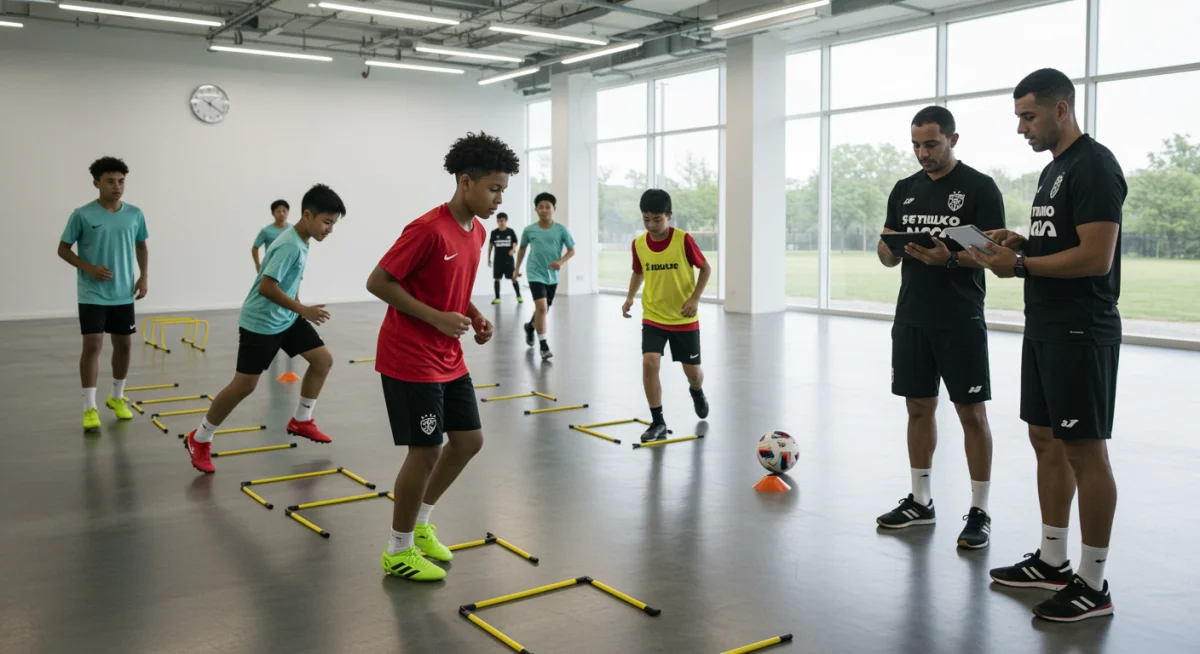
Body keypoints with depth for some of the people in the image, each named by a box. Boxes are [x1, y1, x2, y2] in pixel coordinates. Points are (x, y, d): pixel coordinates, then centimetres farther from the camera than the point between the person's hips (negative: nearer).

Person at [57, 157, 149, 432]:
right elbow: (63, 249, -2)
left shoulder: (135, 215, 1)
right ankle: (90, 408, -1)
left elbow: (141, 246, 16)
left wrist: (144, 276, 4)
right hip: (92, 295, -4)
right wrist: (88, 268, -17)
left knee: (123, 345, 11)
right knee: (92, 345, -8)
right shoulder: (82, 215, -9)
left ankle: (117, 397, 30)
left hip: (123, 294, 4)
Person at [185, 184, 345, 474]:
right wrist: (303, 310, -27)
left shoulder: (302, 242, 3)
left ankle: (301, 421, 23)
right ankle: (199, 439, 12)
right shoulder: (289, 246, -26)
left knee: (323, 359, 8)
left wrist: (297, 310, 20)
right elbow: (266, 287, -30)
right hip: (260, 322, -9)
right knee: (244, 385, -5)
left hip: (286, 318, 9)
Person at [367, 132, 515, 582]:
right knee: (426, 450, -4)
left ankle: (420, 524, 31)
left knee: (469, 440, 11)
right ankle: (399, 551, 16)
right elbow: (377, 282, -19)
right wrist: (437, 318, -23)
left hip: (448, 359, 9)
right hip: (410, 360, -9)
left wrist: (473, 315, 1)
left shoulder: (477, 232, 6)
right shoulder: (428, 229, -21)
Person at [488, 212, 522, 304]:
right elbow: (490, 245, 10)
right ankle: (497, 297, 13)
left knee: (514, 277, -5)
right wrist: (489, 258, 9)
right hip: (498, 259, 2)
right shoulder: (494, 232, 2)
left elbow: (515, 244, 1)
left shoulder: (511, 232, -2)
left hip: (508, 259, -2)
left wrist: (513, 250, -22)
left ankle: (519, 296, 6)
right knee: (496, 278, 4)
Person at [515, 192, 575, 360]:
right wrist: (517, 269, 14)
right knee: (542, 307, -19)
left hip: (552, 276, 3)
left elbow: (572, 250, -1)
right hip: (536, 274, -3)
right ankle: (543, 345, -10)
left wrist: (561, 261, -19)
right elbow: (522, 249, 13)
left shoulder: (561, 230, -5)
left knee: (544, 309, 17)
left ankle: (530, 326, 50)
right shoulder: (529, 230, -4)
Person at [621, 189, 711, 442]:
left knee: (692, 371, 8)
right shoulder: (638, 244, -5)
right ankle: (658, 422, -4)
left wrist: (695, 298, -16)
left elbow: (706, 268, -5)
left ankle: (697, 392, 47)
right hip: (653, 317, 2)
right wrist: (630, 298, -1)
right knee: (649, 362, -17)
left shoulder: (684, 240, -16)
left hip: (684, 318, -2)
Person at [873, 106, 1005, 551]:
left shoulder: (979, 187, -5)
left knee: (971, 413, 0)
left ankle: (979, 512, 9)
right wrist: (890, 248, -12)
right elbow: (886, 256, 12)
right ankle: (920, 502, 23)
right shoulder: (904, 189, 11)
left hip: (960, 322, -5)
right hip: (911, 318, 5)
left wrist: (950, 258, -27)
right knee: (919, 407, 11)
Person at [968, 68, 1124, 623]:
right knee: (1046, 441, 14)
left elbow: (1095, 257, -22)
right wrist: (1022, 241, 7)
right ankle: (1051, 562, 25)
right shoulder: (1053, 168, 16)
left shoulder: (1093, 165, -14)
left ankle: (1092, 584, 6)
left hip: (1080, 332, -10)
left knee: (1085, 451, -4)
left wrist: (1019, 265, -18)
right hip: (1044, 327, 10)